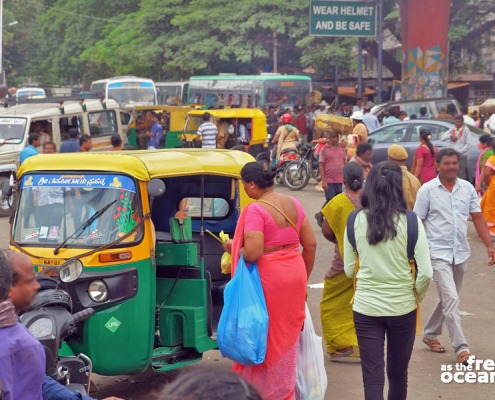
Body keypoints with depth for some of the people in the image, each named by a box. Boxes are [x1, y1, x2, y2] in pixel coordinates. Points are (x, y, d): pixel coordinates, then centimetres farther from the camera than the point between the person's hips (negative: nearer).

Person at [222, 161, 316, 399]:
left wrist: (233, 248, -5)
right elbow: (310, 244, 8)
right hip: (295, 273, 7)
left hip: (268, 279, -7)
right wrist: (303, 279, 18)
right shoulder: (293, 204, 4)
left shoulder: (255, 210, -17)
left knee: (265, 336, 8)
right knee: (288, 336, 19)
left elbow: (252, 253, -25)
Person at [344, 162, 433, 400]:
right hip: (402, 308, 0)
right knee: (398, 373, 19)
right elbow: (426, 273, -11)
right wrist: (416, 297, 8)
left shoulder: (356, 220, -5)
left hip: (366, 308, 0)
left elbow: (349, 269, 3)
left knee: (372, 377, 4)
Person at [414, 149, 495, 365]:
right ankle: (461, 348, -10)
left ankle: (430, 334, 36)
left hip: (461, 253, 5)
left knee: (448, 299, 17)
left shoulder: (467, 188, 4)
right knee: (451, 300, -13)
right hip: (439, 253, -5)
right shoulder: (427, 190, -7)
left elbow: (478, 218, 8)